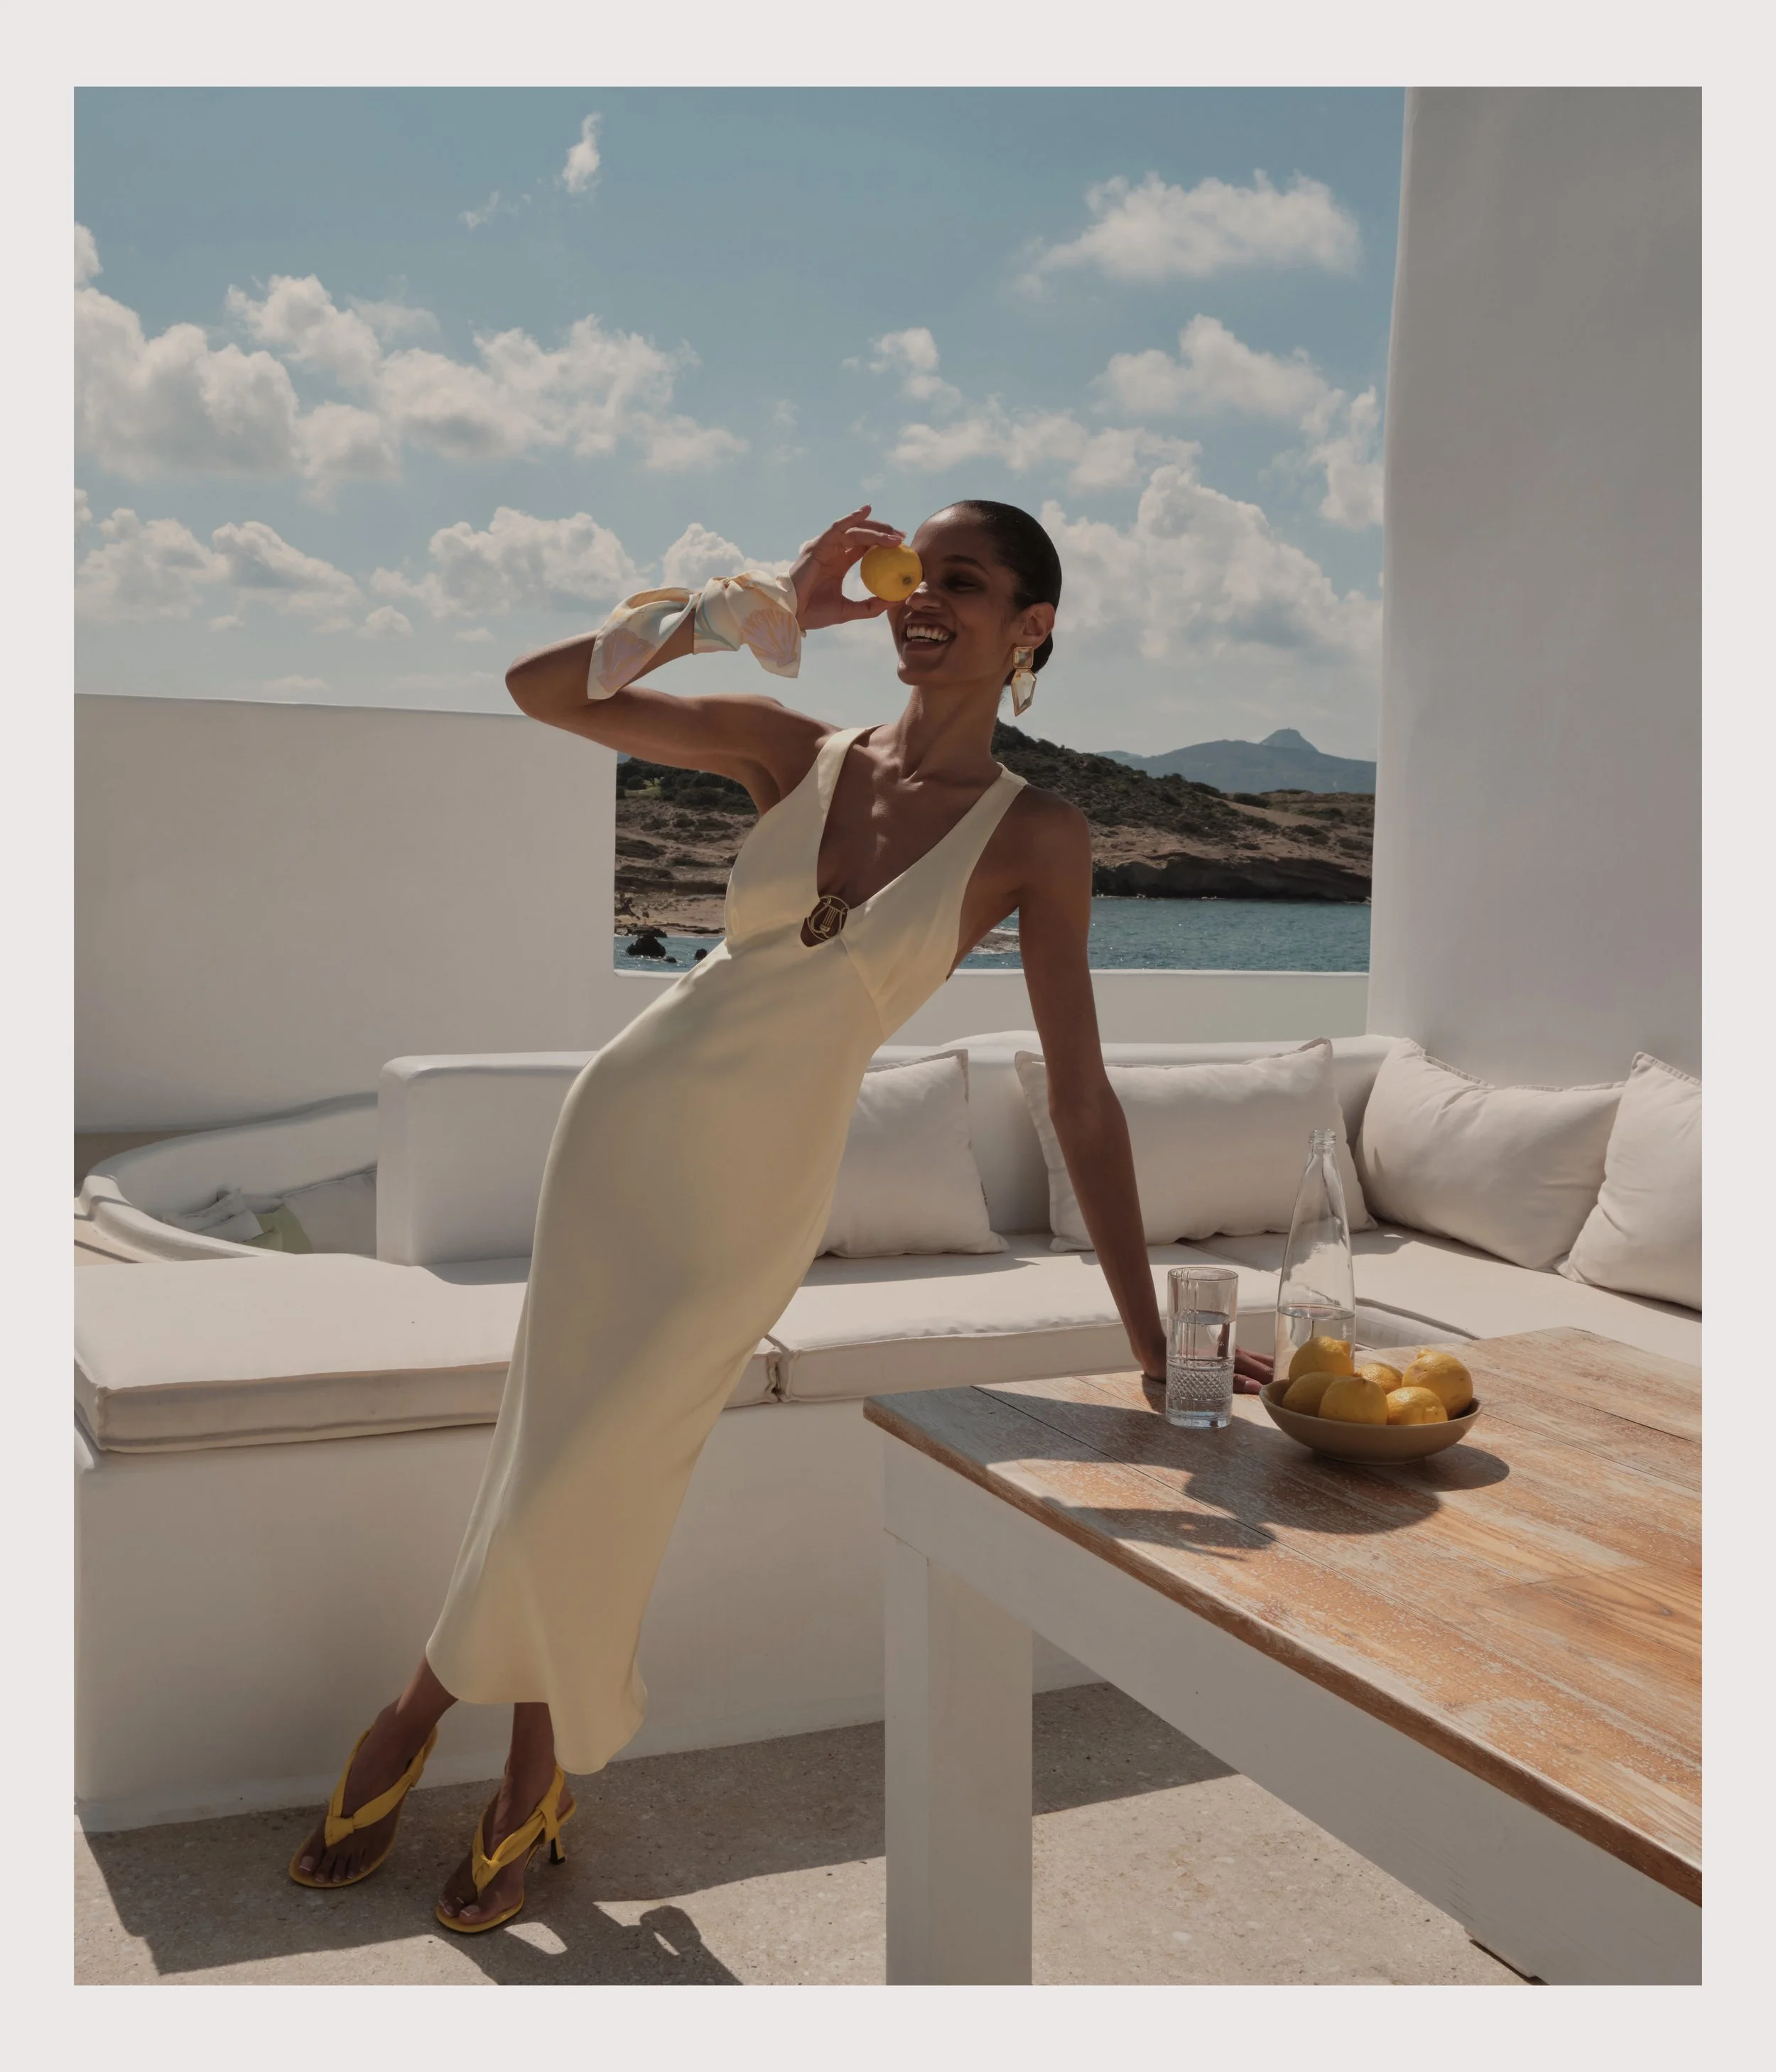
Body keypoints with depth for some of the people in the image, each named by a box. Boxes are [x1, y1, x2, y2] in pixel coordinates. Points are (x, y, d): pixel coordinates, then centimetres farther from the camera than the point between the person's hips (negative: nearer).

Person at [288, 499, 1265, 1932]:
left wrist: (1151, 1339, -13)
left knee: (588, 1476, 3)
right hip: (632, 1114, 3)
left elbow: (1081, 1095, -10)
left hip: (760, 1183, -3)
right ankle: (543, 1775, 34)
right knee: (562, 1458, 8)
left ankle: (422, 1718, 32)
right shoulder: (794, 752, -1)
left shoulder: (1035, 837, -9)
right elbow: (542, 690, -4)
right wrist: (755, 609, -12)